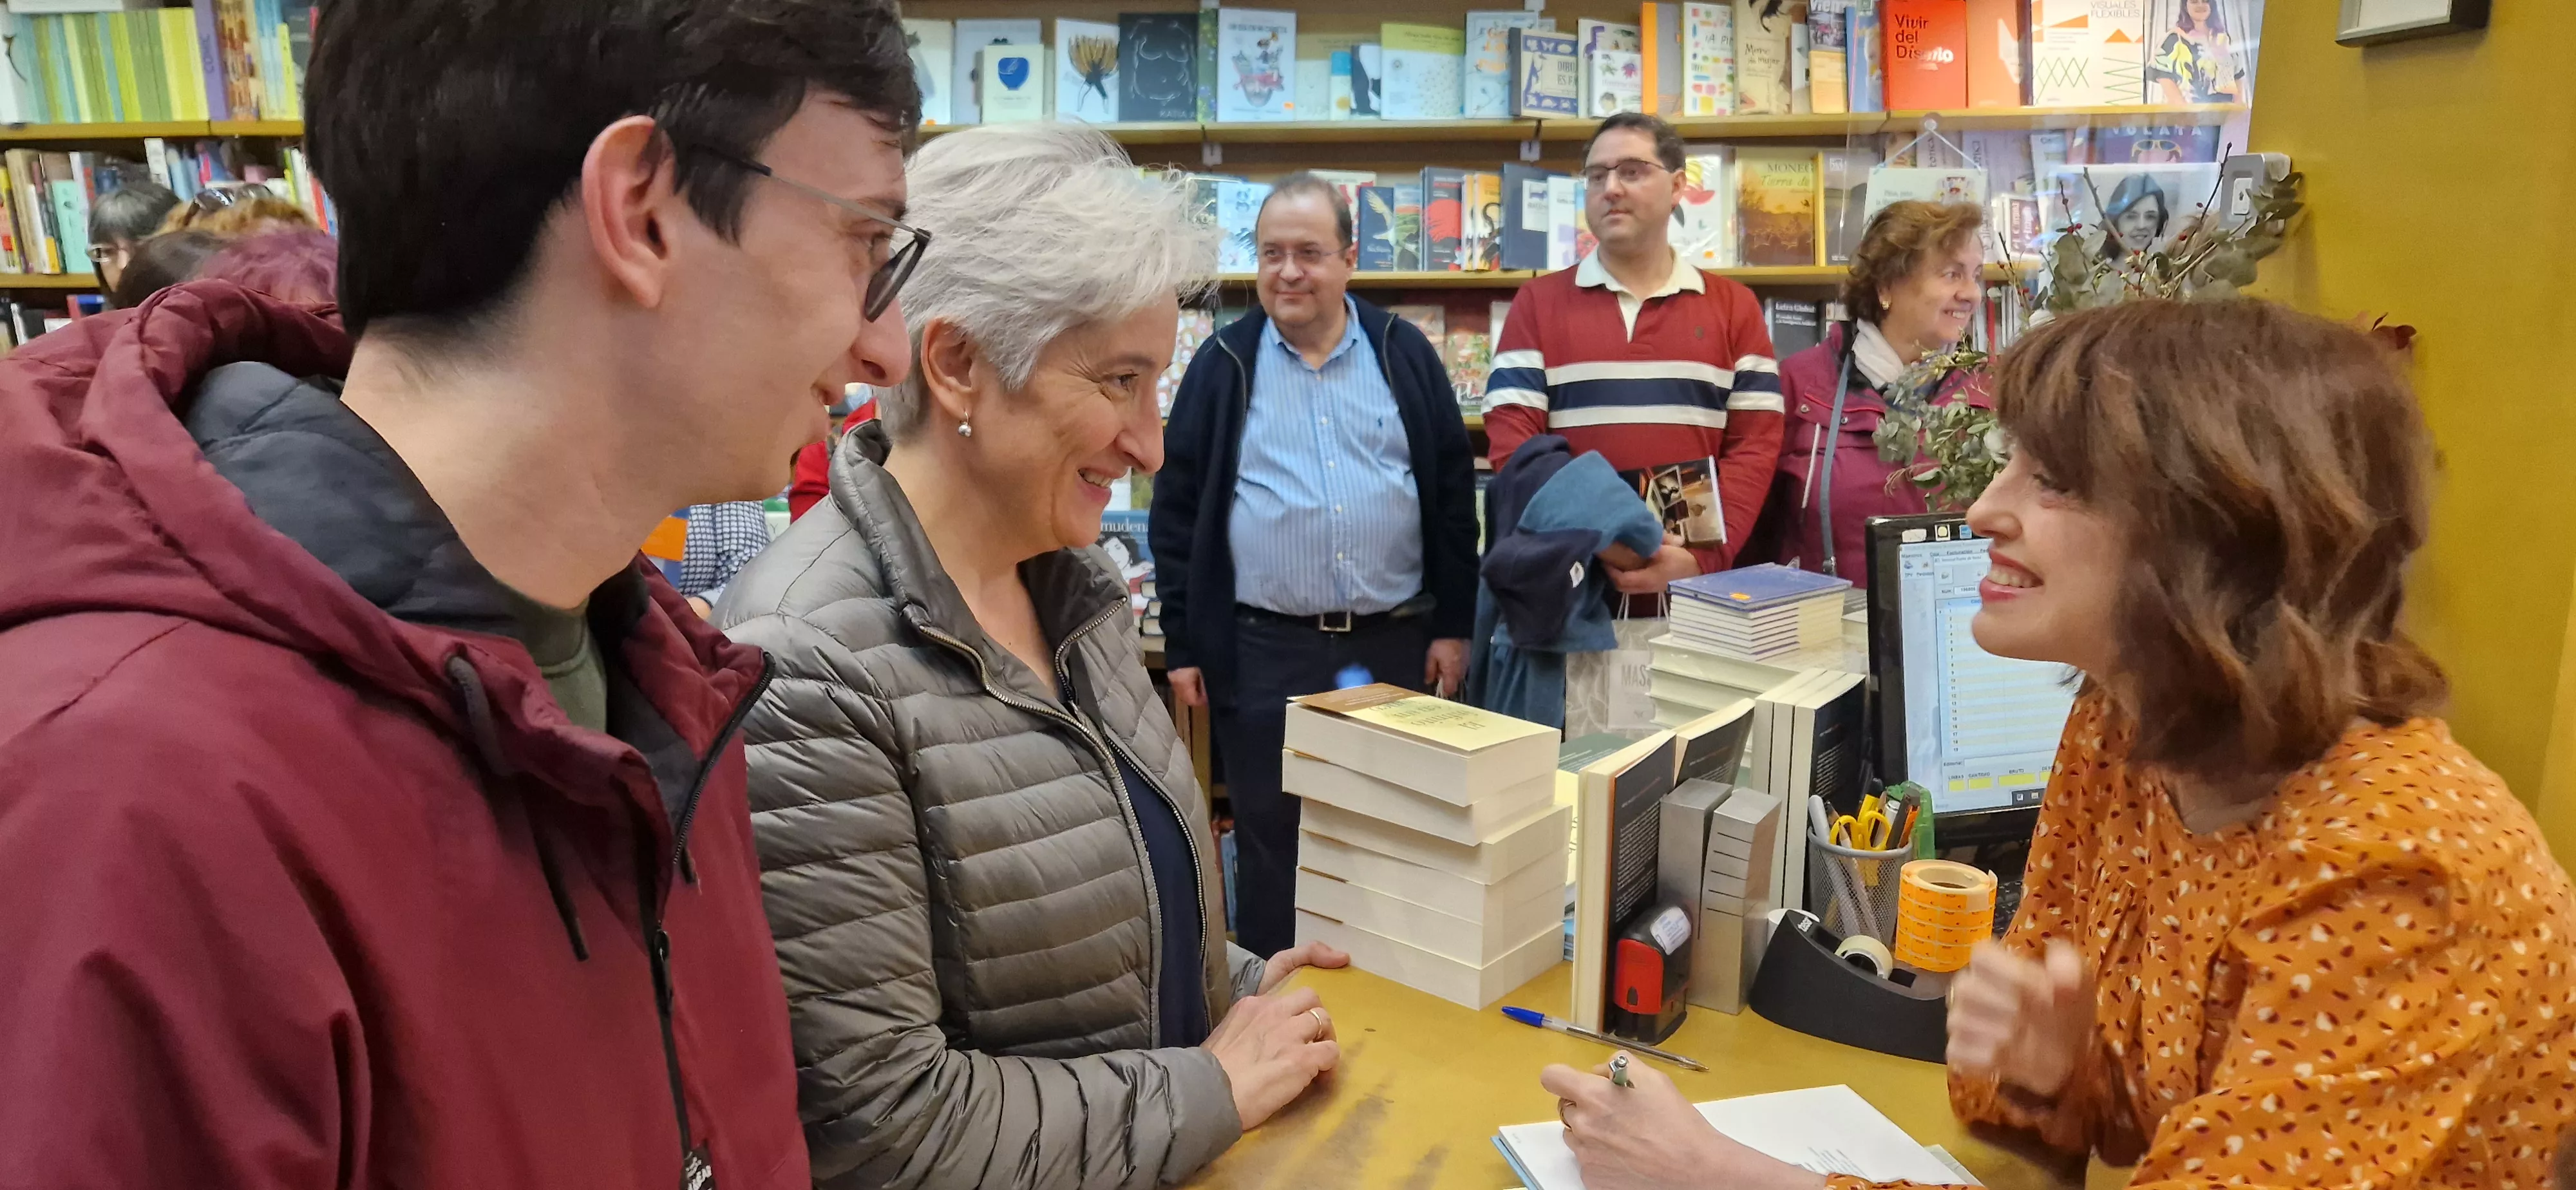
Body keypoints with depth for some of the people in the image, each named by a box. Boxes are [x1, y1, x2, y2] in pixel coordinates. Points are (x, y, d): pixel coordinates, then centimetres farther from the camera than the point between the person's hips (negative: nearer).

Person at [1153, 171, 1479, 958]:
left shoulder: (1406, 355, 5)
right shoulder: (1223, 365, 3)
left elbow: (1454, 498, 7)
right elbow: (1176, 514, 3)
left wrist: (1453, 627, 3)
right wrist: (1183, 646, -1)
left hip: (1397, 644, 1)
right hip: (1263, 652, -1)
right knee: (1270, 844, 8)